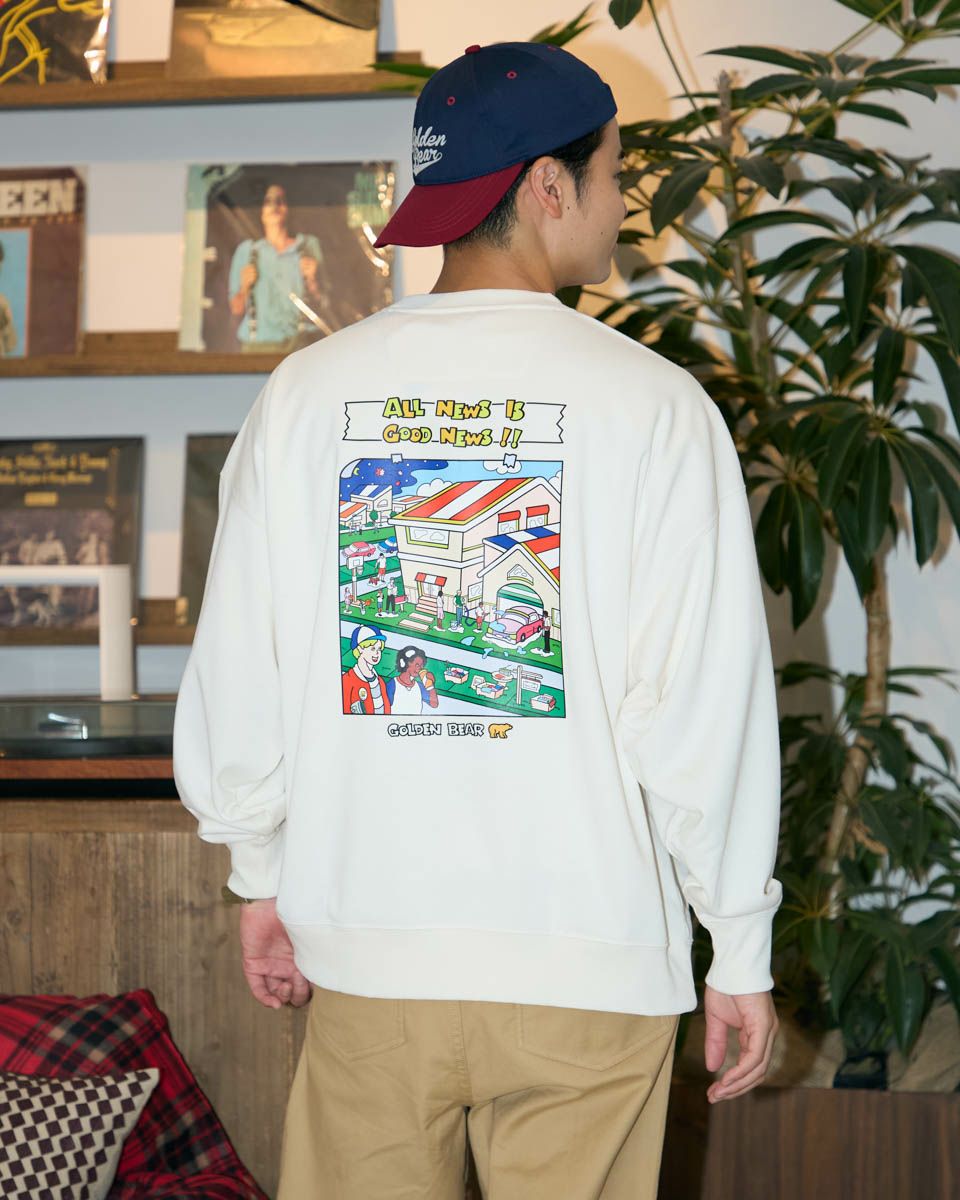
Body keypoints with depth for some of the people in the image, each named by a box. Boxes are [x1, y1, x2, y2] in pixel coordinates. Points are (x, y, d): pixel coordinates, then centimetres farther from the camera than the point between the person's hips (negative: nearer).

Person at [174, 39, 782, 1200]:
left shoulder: (309, 390, 0)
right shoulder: (654, 405, -9)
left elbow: (237, 675, 3)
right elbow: (707, 705, -10)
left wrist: (260, 872, 17)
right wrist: (741, 950, 0)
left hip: (367, 942, 3)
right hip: (591, 956, -2)